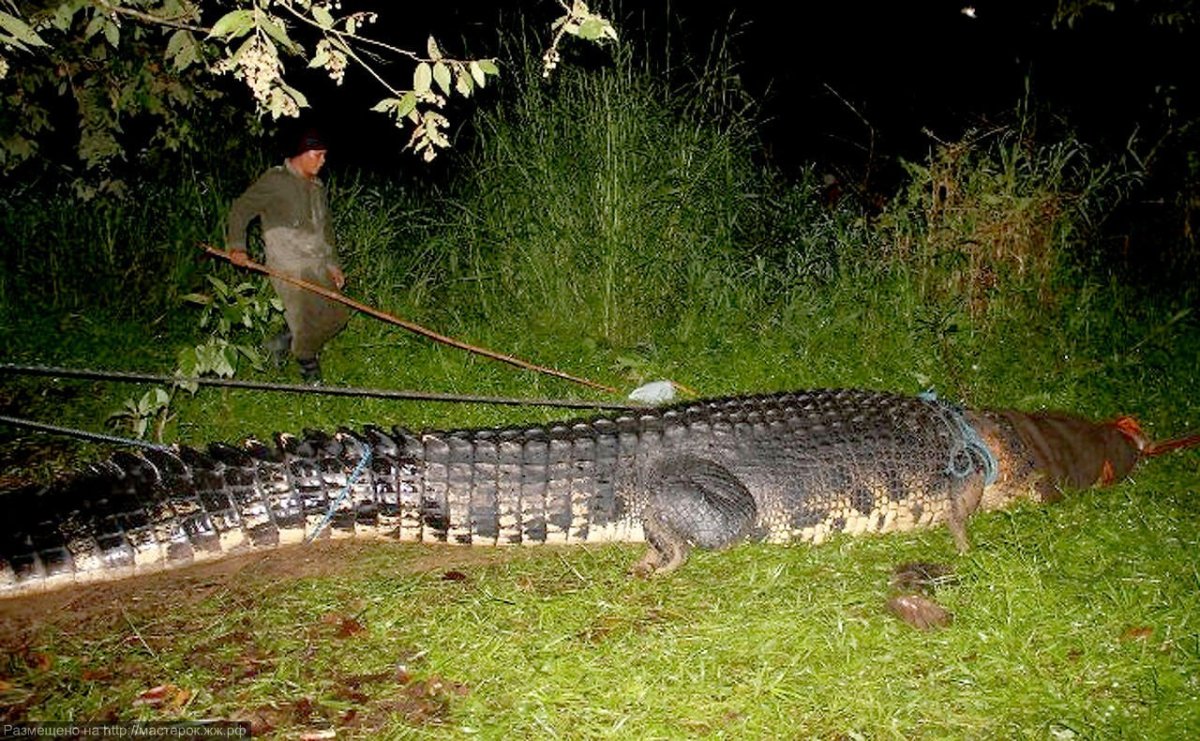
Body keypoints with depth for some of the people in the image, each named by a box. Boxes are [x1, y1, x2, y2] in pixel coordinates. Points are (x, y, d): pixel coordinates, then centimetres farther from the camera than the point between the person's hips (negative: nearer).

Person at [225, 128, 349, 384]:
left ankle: (280, 344, 26)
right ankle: (311, 376, 16)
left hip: (317, 267, 8)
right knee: (307, 322, -6)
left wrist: (332, 263, 17)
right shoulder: (275, 181, -8)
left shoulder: (316, 187, 15)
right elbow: (240, 209, -4)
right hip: (289, 269, -8)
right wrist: (237, 246, -13)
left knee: (334, 316, 7)